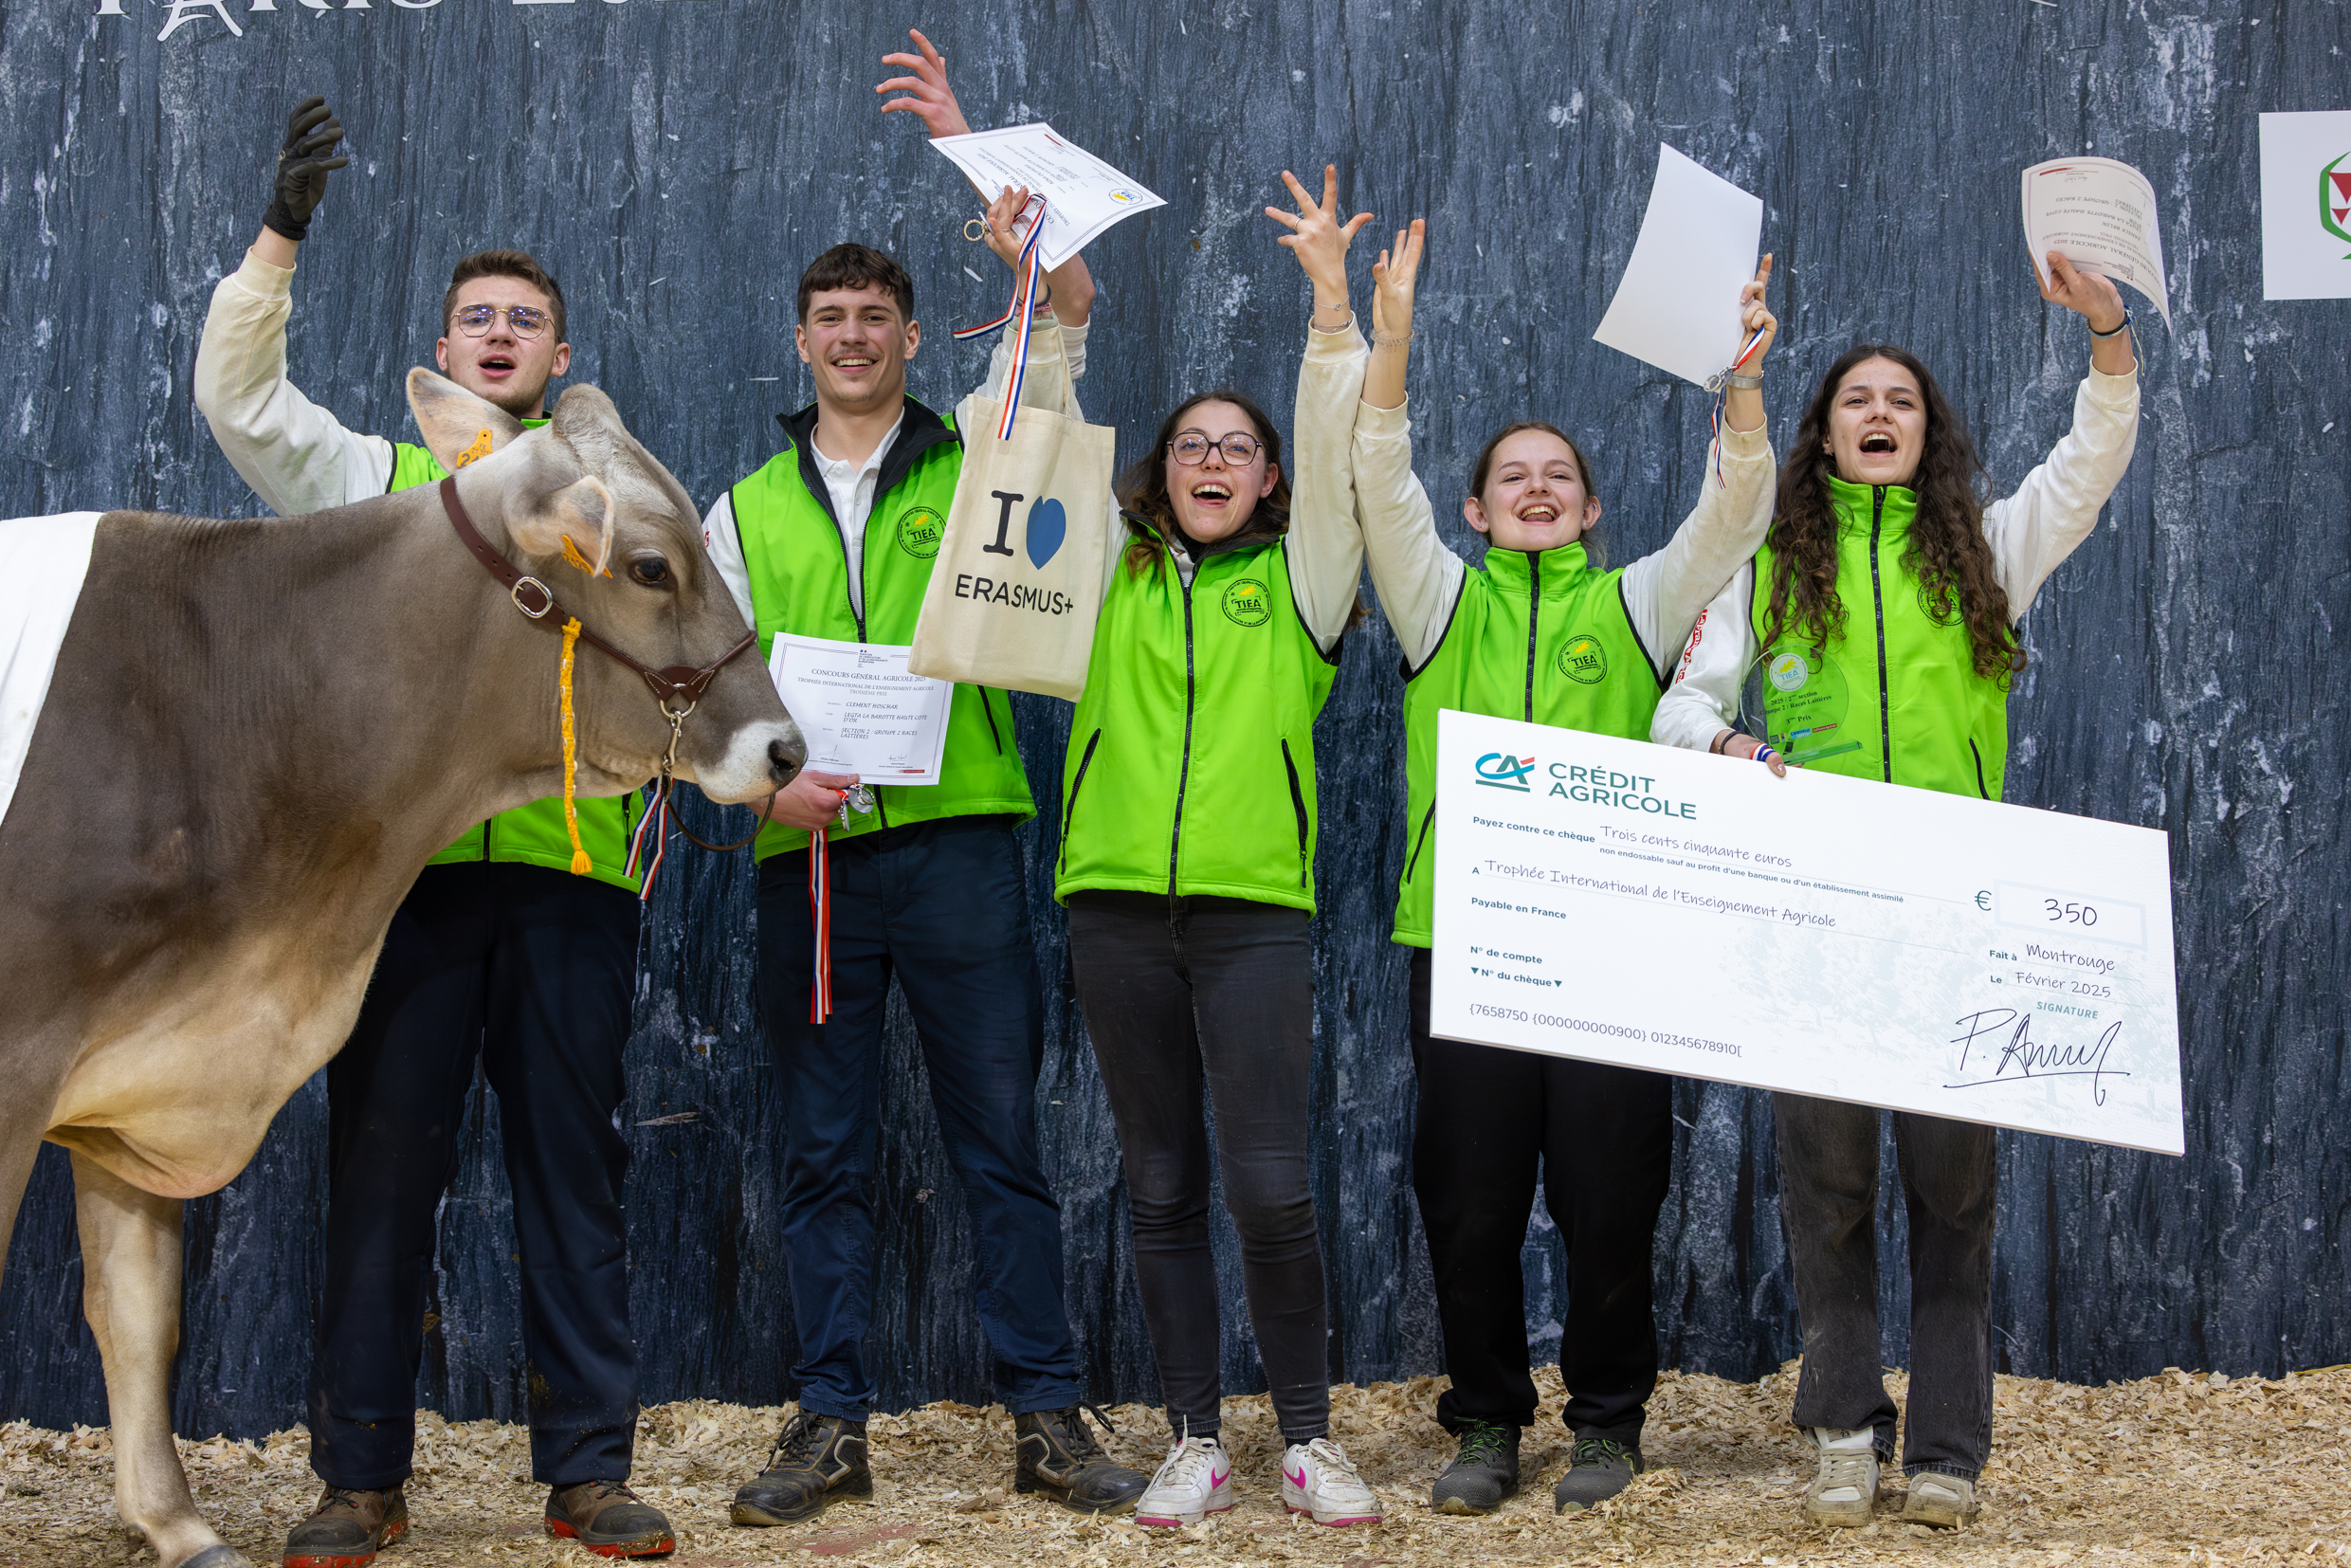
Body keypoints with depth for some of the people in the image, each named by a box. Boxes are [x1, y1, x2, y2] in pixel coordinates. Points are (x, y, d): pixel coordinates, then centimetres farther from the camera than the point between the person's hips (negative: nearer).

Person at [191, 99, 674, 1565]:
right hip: (406, 854, -1)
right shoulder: (374, 480, 16)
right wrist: (280, 236, -6)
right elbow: (241, 396, 4)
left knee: (575, 1165, 2)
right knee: (384, 1159, 0)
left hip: (569, 858, 1)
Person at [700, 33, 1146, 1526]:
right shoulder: (747, 509, 15)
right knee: (826, 1153, 5)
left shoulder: (975, 462, 8)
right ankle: (833, 1428, 10)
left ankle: (1050, 1416, 5)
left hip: (959, 838, -2)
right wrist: (765, 781, -8)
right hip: (810, 857, 2)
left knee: (1003, 1136, 0)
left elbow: (1065, 307, -3)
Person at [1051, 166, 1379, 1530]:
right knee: (1163, 1188, 6)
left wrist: (1333, 302, -10)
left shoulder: (1297, 579, 11)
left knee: (1271, 1184, -9)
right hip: (1121, 906, 2)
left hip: (1256, 906, -2)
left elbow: (1337, 453, -1)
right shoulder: (1117, 574, 15)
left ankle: (1310, 1437, 5)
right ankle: (1196, 1444, 13)